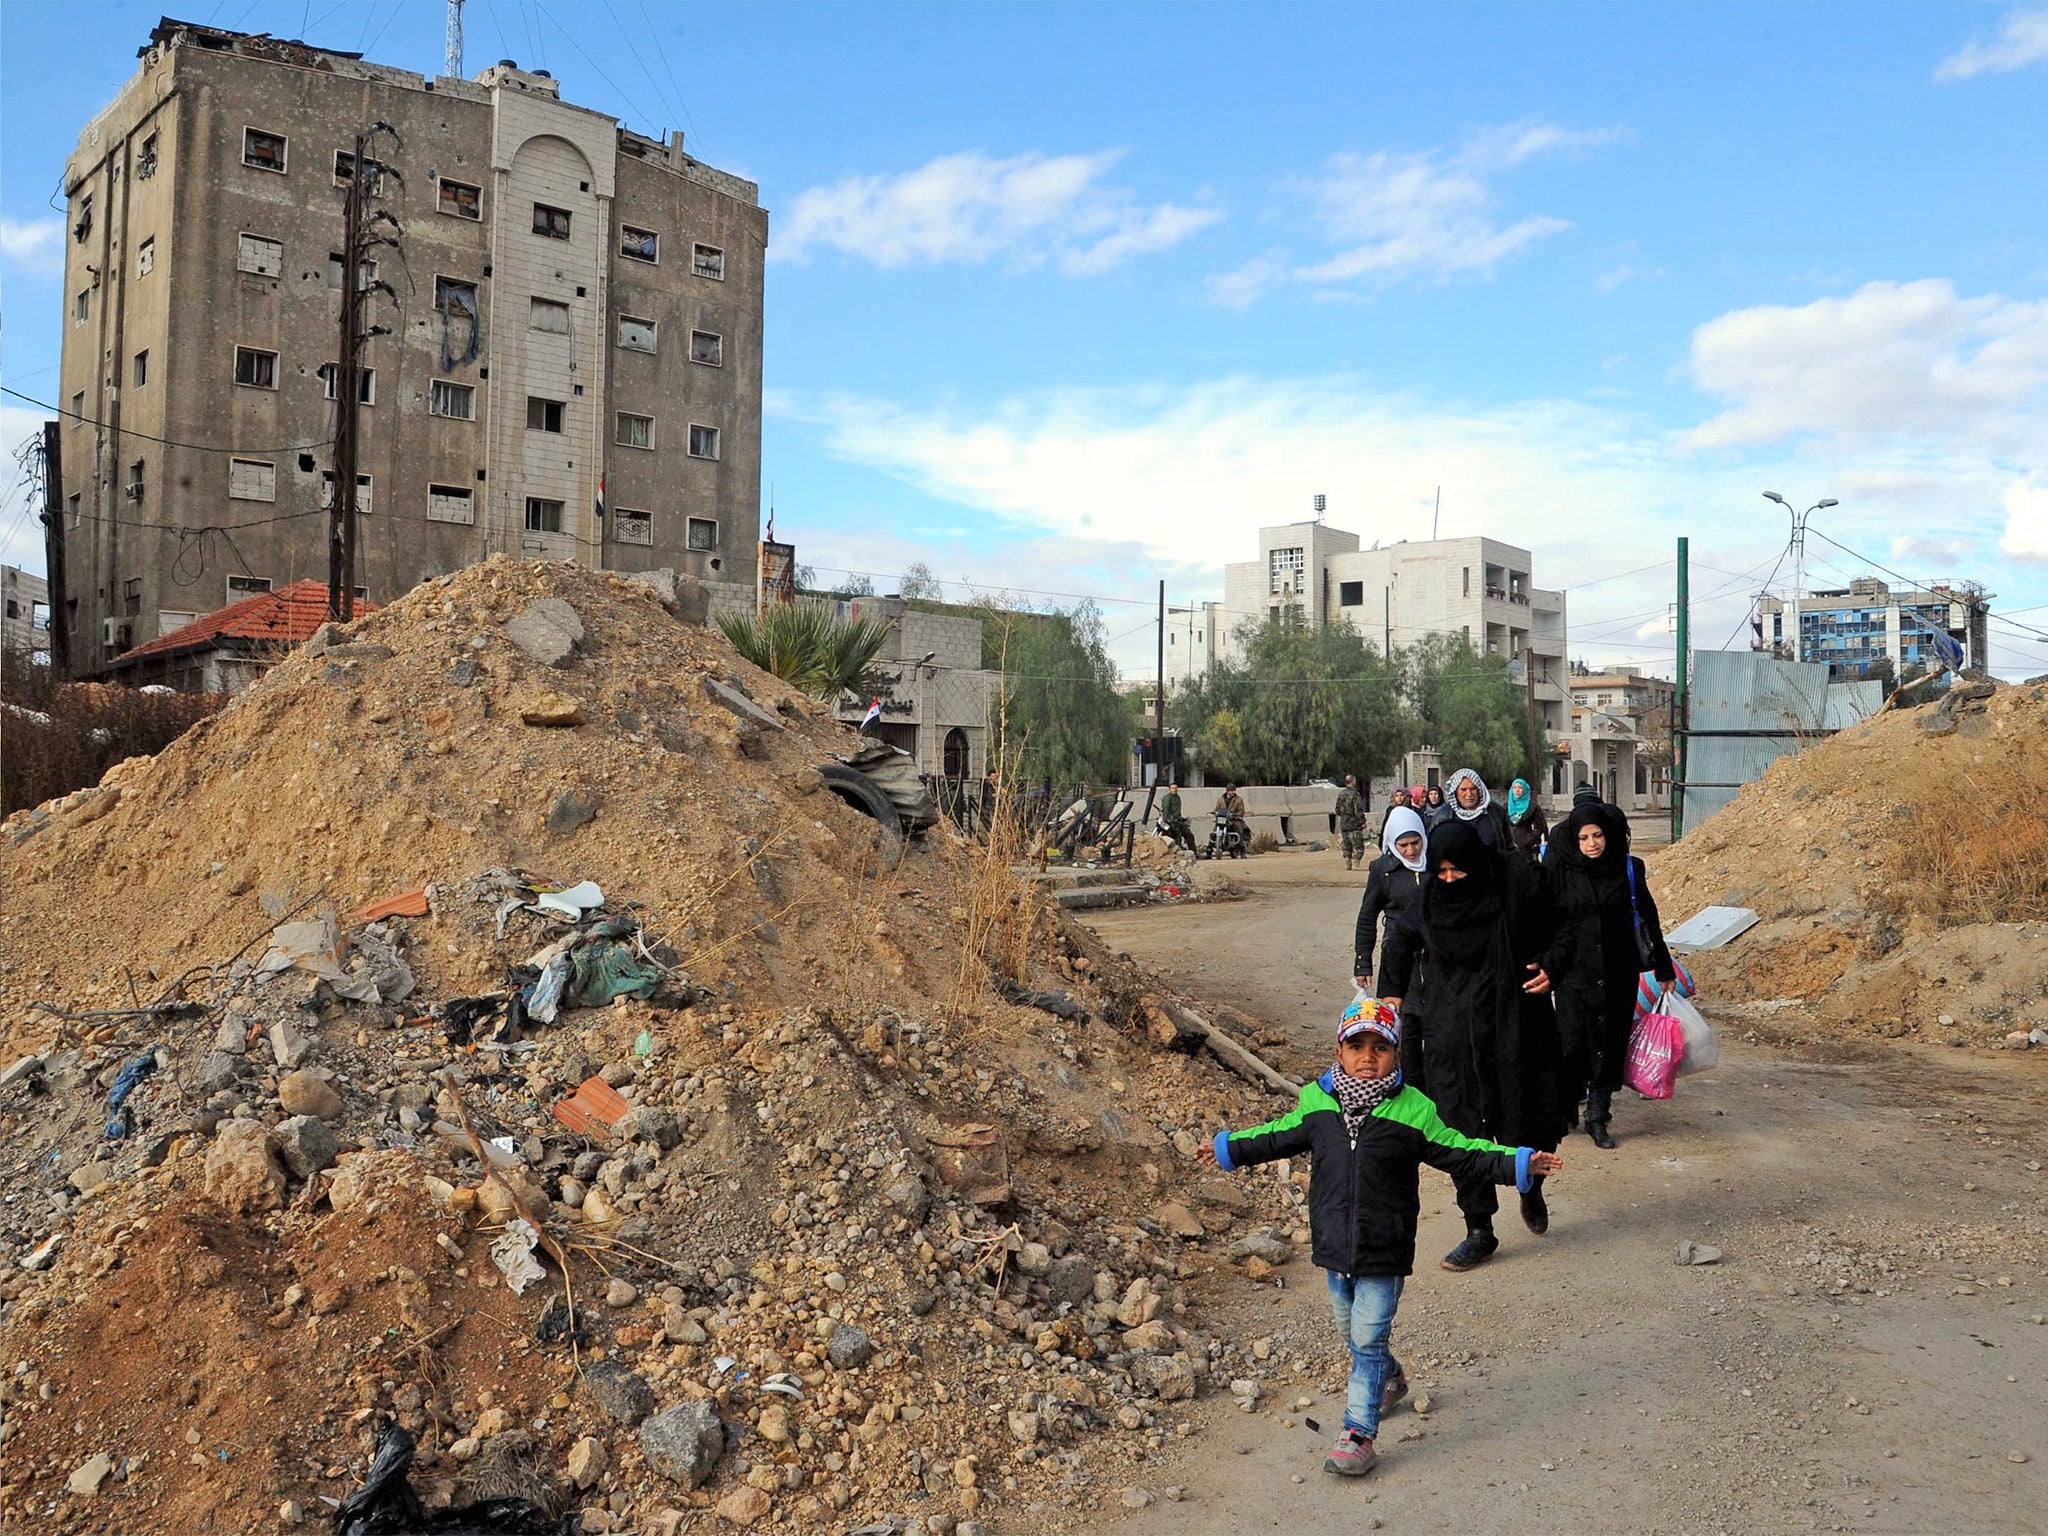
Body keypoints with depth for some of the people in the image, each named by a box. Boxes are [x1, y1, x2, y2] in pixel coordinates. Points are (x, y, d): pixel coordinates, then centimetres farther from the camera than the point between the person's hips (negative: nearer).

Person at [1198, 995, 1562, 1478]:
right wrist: (1227, 1147, 22)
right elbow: (1278, 1138, 15)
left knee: (1369, 1339, -3)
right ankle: (1390, 1378, 50)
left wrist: (1520, 1164, -12)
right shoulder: (1315, 1103, -3)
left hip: (1384, 1253, -4)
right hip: (1334, 1247, 4)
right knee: (1350, 1329, 22)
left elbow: (1461, 1153, -5)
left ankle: (1359, 1434, 7)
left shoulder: (1413, 1111, -12)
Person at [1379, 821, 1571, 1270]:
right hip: (1453, 1029, 2)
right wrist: (1392, 992, 13)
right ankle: (1479, 1231, 10)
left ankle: (1531, 1188, 37)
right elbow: (1399, 941, 16)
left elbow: (1564, 931, 3)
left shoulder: (1518, 883, -10)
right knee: (1464, 1128, 0)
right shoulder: (1431, 897, -2)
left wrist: (1550, 964, -14)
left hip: (1514, 1024, -2)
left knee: (1529, 1119, 3)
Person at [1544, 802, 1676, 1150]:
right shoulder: (1558, 870, -4)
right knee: (1572, 1044, -4)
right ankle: (1559, 1113, 17)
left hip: (1618, 974, 2)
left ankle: (1598, 1119, 21)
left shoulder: (1629, 869, 0)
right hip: (1573, 973, -2)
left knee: (1609, 1046, 7)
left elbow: (1648, 919, 9)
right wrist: (1546, 966, -5)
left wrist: (1663, 968, 13)